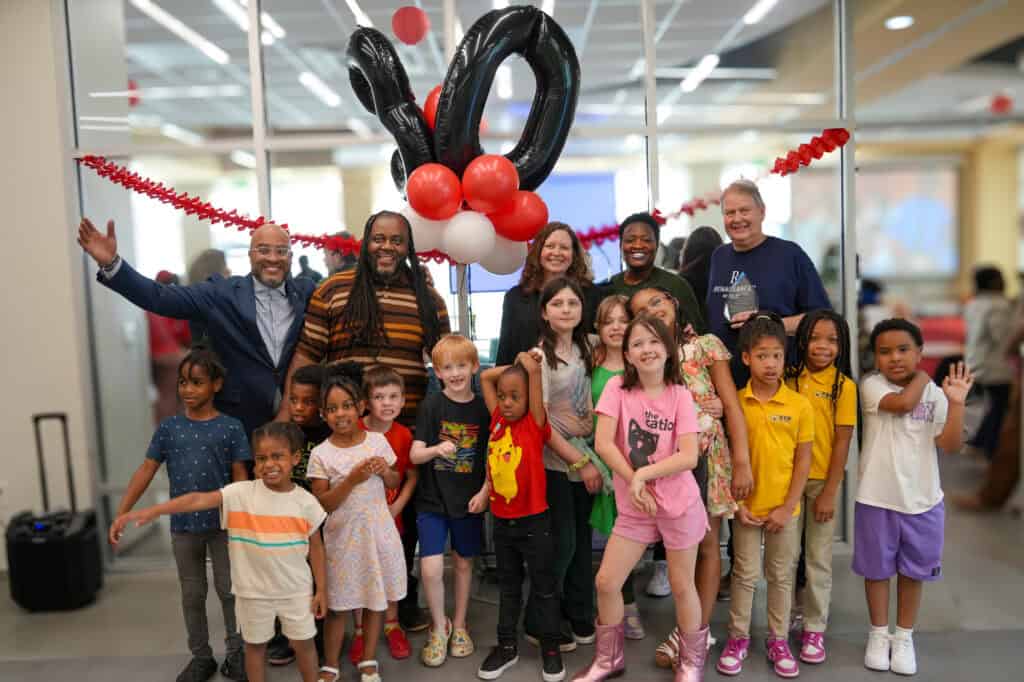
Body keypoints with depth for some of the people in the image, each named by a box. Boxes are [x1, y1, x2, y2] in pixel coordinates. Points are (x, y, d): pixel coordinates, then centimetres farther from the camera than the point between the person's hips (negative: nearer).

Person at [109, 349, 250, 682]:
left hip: (222, 523, -2)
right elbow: (146, 471, 1)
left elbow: (240, 477, -6)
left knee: (228, 589, 10)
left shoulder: (230, 427, -7)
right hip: (183, 525, 2)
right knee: (192, 594, 14)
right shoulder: (168, 427, 0)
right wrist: (121, 514, -5)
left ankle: (236, 652, 27)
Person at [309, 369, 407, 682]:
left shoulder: (378, 441, -3)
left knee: (376, 599, 13)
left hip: (377, 531, 2)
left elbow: (395, 484, 10)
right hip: (343, 535, -2)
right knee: (337, 605, 8)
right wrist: (352, 480, -24)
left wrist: (386, 471, -13)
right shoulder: (321, 454, -11)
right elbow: (322, 504, -12)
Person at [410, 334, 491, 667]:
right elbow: (414, 455, -9)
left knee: (464, 563, 14)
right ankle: (439, 625, 17)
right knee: (431, 568, -8)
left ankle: (459, 624, 35)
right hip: (432, 501, -1)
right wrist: (437, 449, -28)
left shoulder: (483, 408, -3)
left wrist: (484, 492, -7)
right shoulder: (431, 405, -7)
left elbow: (494, 457, 3)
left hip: (469, 501, 2)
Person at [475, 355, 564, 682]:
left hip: (534, 521, -5)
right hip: (502, 521, 5)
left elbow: (534, 369, -21)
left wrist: (527, 362, -3)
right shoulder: (498, 421, 2)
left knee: (544, 586, 11)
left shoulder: (535, 424, -12)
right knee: (508, 586, 18)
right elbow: (485, 377, 7)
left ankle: (550, 648, 25)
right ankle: (507, 646, 31)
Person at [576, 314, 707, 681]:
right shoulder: (617, 388, -6)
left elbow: (689, 457, -14)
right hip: (633, 505, 2)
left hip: (679, 503, -1)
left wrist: (641, 475, -21)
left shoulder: (679, 395, -7)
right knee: (606, 582, 4)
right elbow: (603, 443, -14)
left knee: (682, 586, 10)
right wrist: (635, 485, -16)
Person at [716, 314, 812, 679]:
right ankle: (738, 638, 26)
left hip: (784, 508, 1)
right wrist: (735, 502, -7)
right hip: (747, 506, 0)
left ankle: (779, 641, 29)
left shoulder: (799, 405, -7)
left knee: (781, 576, 14)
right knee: (745, 575, 11)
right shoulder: (735, 402, -7)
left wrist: (789, 507, -8)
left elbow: (803, 460, -3)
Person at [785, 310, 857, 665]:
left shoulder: (844, 386, -5)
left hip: (822, 481, -2)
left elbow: (842, 441, -6)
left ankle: (814, 629, 22)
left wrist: (830, 491, -9)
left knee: (818, 558, 8)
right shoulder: (789, 379, 0)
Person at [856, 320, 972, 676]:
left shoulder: (935, 393, -3)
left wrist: (956, 403, -20)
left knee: (913, 571, 16)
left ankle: (904, 637, 34)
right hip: (876, 498, -2)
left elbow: (951, 444, -9)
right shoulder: (872, 386, -8)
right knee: (877, 569, 13)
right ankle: (879, 634, 32)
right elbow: (905, 402, -27)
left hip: (922, 500, 2)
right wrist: (920, 377, -9)